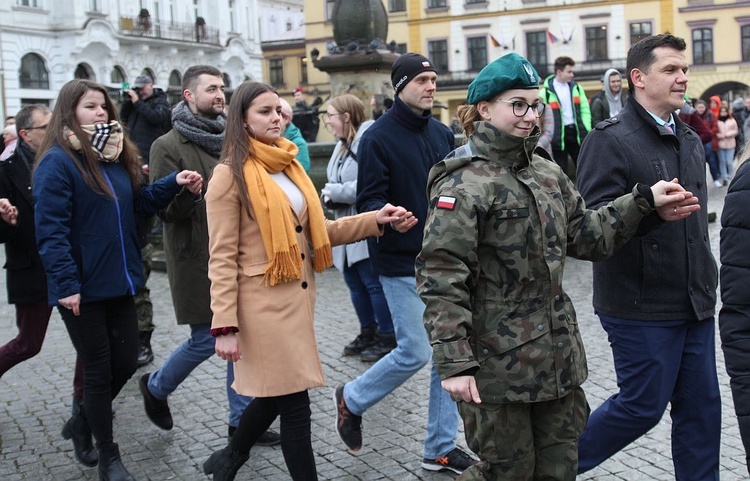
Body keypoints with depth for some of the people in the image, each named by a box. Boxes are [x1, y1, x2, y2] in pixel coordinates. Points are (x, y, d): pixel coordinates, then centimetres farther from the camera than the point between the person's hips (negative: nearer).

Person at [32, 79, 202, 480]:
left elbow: (139, 202, 16)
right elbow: (51, 229, -19)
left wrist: (173, 184, -1)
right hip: (82, 288, -7)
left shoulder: (116, 156, 10)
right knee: (99, 370, 4)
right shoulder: (57, 162, -14)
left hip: (118, 281, 7)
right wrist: (65, 284, -24)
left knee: (125, 361, 13)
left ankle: (85, 420, 40)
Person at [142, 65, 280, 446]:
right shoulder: (169, 146, -7)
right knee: (206, 339, 0)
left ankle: (241, 419, 19)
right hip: (198, 261, -6)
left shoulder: (229, 141, 12)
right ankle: (155, 387, 28)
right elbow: (166, 207, -14)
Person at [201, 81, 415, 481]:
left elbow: (314, 231, 13)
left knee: (275, 393, 18)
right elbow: (222, 258, -13)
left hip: (298, 294, 7)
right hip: (265, 301, -7)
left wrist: (376, 221, 2)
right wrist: (225, 326, -19)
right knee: (294, 401, -1)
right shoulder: (230, 175, -10)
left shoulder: (288, 166, 13)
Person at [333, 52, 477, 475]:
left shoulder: (442, 134, 9)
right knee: (415, 353, -4)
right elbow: (369, 200, -13)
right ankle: (352, 399, 24)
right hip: (403, 265, -6)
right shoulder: (379, 137, -9)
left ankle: (441, 448, 21)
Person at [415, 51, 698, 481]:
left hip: (556, 357, 8)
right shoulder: (463, 184, -15)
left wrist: (644, 201, 6)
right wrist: (454, 363, -24)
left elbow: (586, 234, 16)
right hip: (498, 363, -7)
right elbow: (441, 280, -20)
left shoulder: (548, 174, 10)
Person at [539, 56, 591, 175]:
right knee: (561, 172, 4)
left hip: (577, 132, 4)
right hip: (558, 135, -4)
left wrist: (587, 130, -2)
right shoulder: (546, 92, -6)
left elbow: (585, 110, 9)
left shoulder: (576, 88, 9)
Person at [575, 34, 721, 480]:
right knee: (643, 406, 2)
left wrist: (706, 281, 21)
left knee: (701, 408, 10)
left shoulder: (690, 140, 15)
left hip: (695, 304, 8)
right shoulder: (610, 139, -11)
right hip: (642, 306, -7)